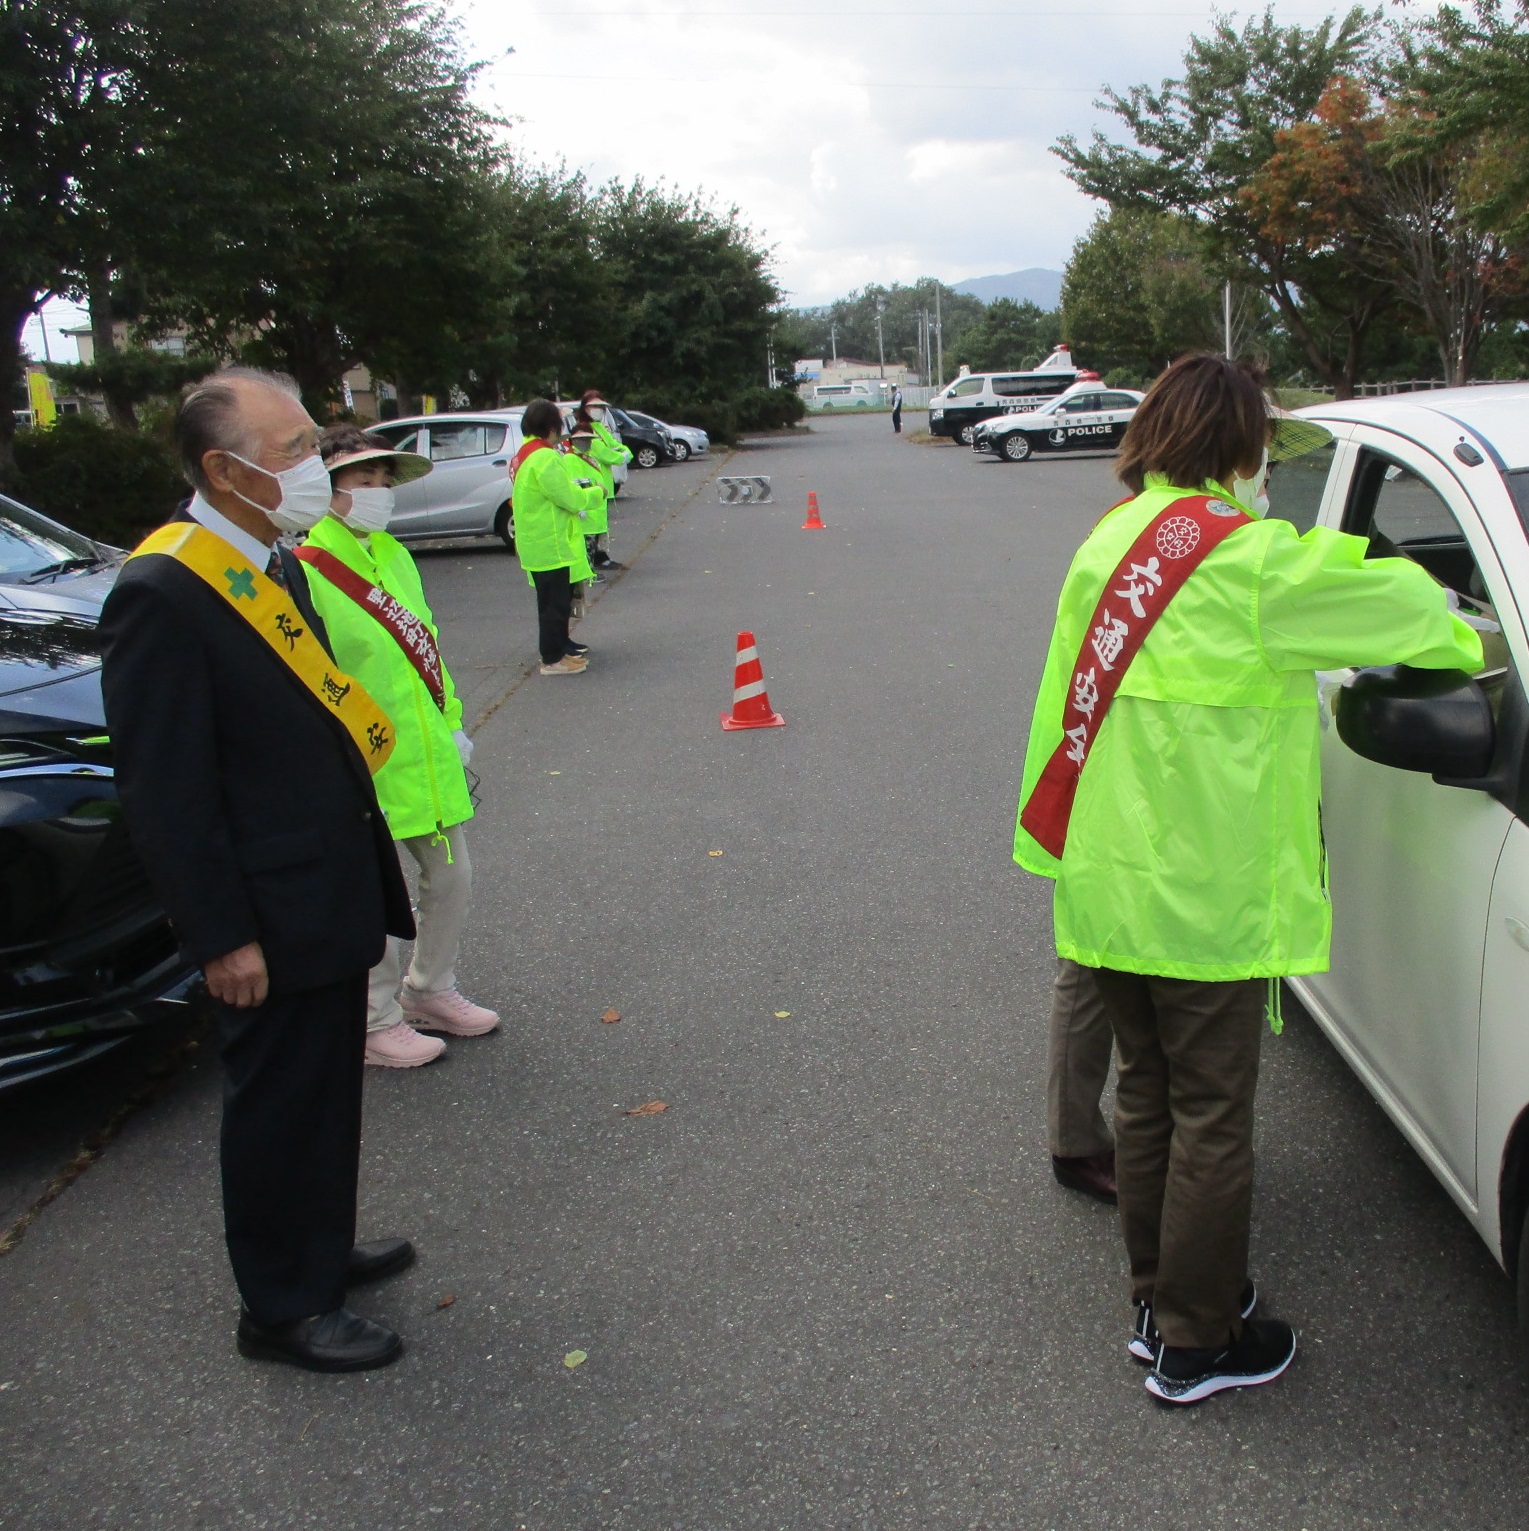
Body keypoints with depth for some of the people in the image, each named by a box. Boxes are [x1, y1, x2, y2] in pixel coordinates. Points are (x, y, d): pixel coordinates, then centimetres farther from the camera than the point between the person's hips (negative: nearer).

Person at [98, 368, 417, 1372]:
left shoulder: (274, 565, 7)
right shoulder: (161, 594, -22)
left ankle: (322, 1248, 43)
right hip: (269, 920, -9)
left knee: (327, 1093, 23)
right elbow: (162, 791, -21)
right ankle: (282, 1307, 27)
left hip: (333, 896, 9)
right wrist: (222, 939, -19)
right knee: (277, 1110, 8)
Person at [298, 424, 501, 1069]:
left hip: (430, 758, 8)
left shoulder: (395, 554, 10)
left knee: (450, 879, 17)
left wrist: (451, 723, 18)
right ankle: (377, 1023, 22)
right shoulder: (307, 568, -15)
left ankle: (430, 993, 37)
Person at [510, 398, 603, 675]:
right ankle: (553, 659, 3)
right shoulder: (545, 458, -22)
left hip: (537, 545, 10)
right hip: (551, 545, -10)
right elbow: (570, 499, -21)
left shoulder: (524, 455, 11)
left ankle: (561, 644, 36)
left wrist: (579, 489, 4)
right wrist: (597, 493, -4)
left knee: (558, 598, 22)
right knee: (555, 602, -2)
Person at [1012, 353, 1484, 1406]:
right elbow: (1384, 600, -5)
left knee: (1148, 1096, 19)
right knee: (1213, 1118, 6)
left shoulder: (1109, 544, 7)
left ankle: (1159, 1303, 33)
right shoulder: (1250, 560, -15)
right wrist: (1469, 644, 16)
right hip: (1204, 899, -8)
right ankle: (1197, 1346, 20)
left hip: (1106, 883, 8)